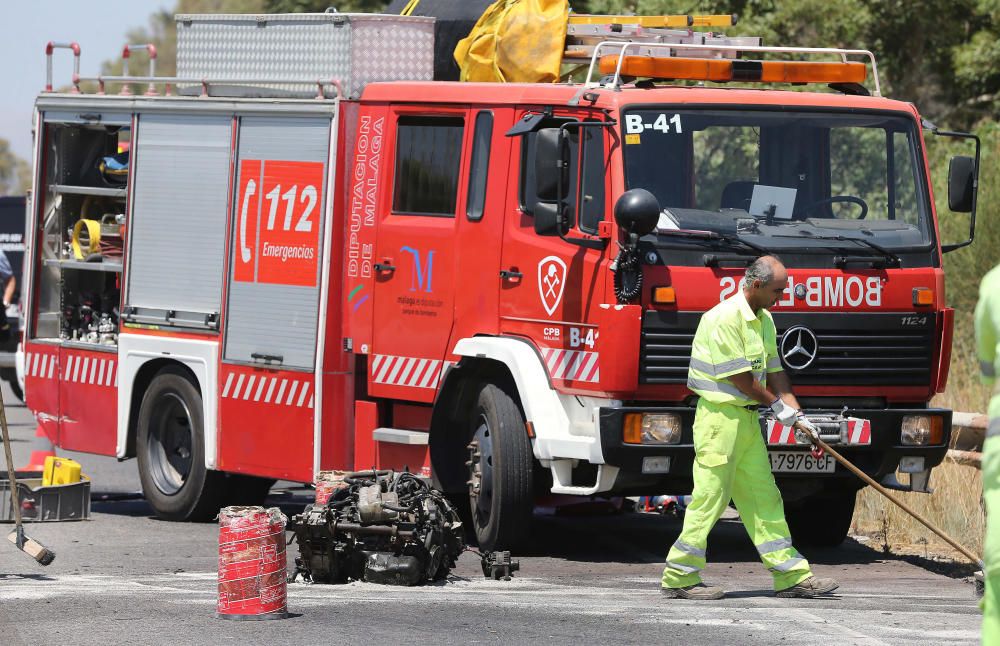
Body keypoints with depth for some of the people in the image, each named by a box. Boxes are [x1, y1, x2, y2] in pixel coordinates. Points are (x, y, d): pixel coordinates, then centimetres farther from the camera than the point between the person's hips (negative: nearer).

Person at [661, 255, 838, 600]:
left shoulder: (764, 321, 13)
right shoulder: (724, 318, -17)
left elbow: (774, 371, 16)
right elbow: (738, 377, -17)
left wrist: (796, 415, 7)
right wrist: (777, 405, -7)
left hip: (747, 417, 9)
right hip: (720, 416, -9)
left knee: (764, 497, 10)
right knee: (710, 497, -6)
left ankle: (792, 576, 11)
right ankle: (679, 577, 0)